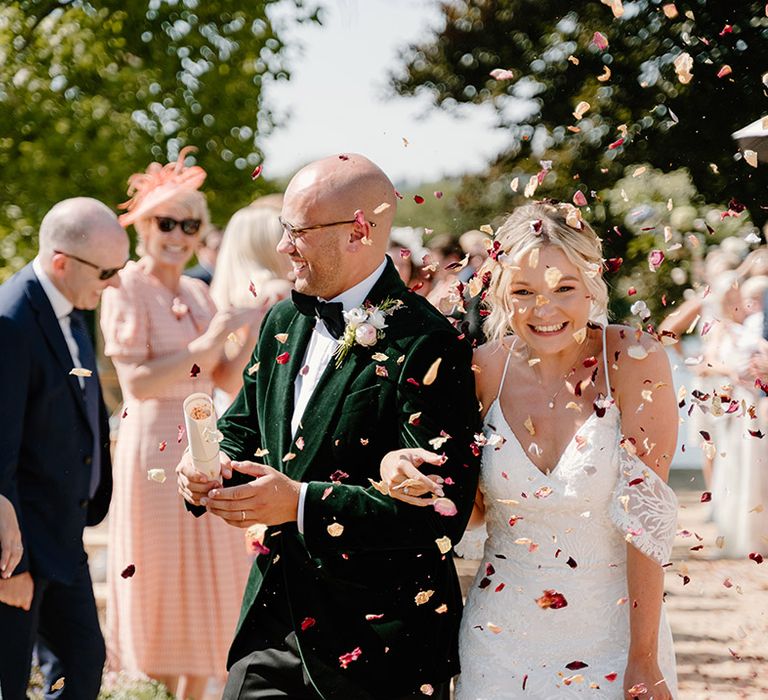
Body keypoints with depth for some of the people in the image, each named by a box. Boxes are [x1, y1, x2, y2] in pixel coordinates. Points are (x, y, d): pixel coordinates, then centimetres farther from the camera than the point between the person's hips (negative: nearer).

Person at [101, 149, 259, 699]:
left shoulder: (198, 294, 11)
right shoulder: (127, 292, -8)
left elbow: (227, 381, 8)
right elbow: (137, 382, -18)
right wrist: (207, 342, -22)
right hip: (155, 451, -7)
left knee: (206, 582, 10)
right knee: (162, 580, 2)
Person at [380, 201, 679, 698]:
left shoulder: (634, 360, -14)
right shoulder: (486, 368, -4)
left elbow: (645, 520, -14)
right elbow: (472, 508, 6)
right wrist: (402, 471, -13)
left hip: (612, 636, -2)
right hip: (502, 638, 3)